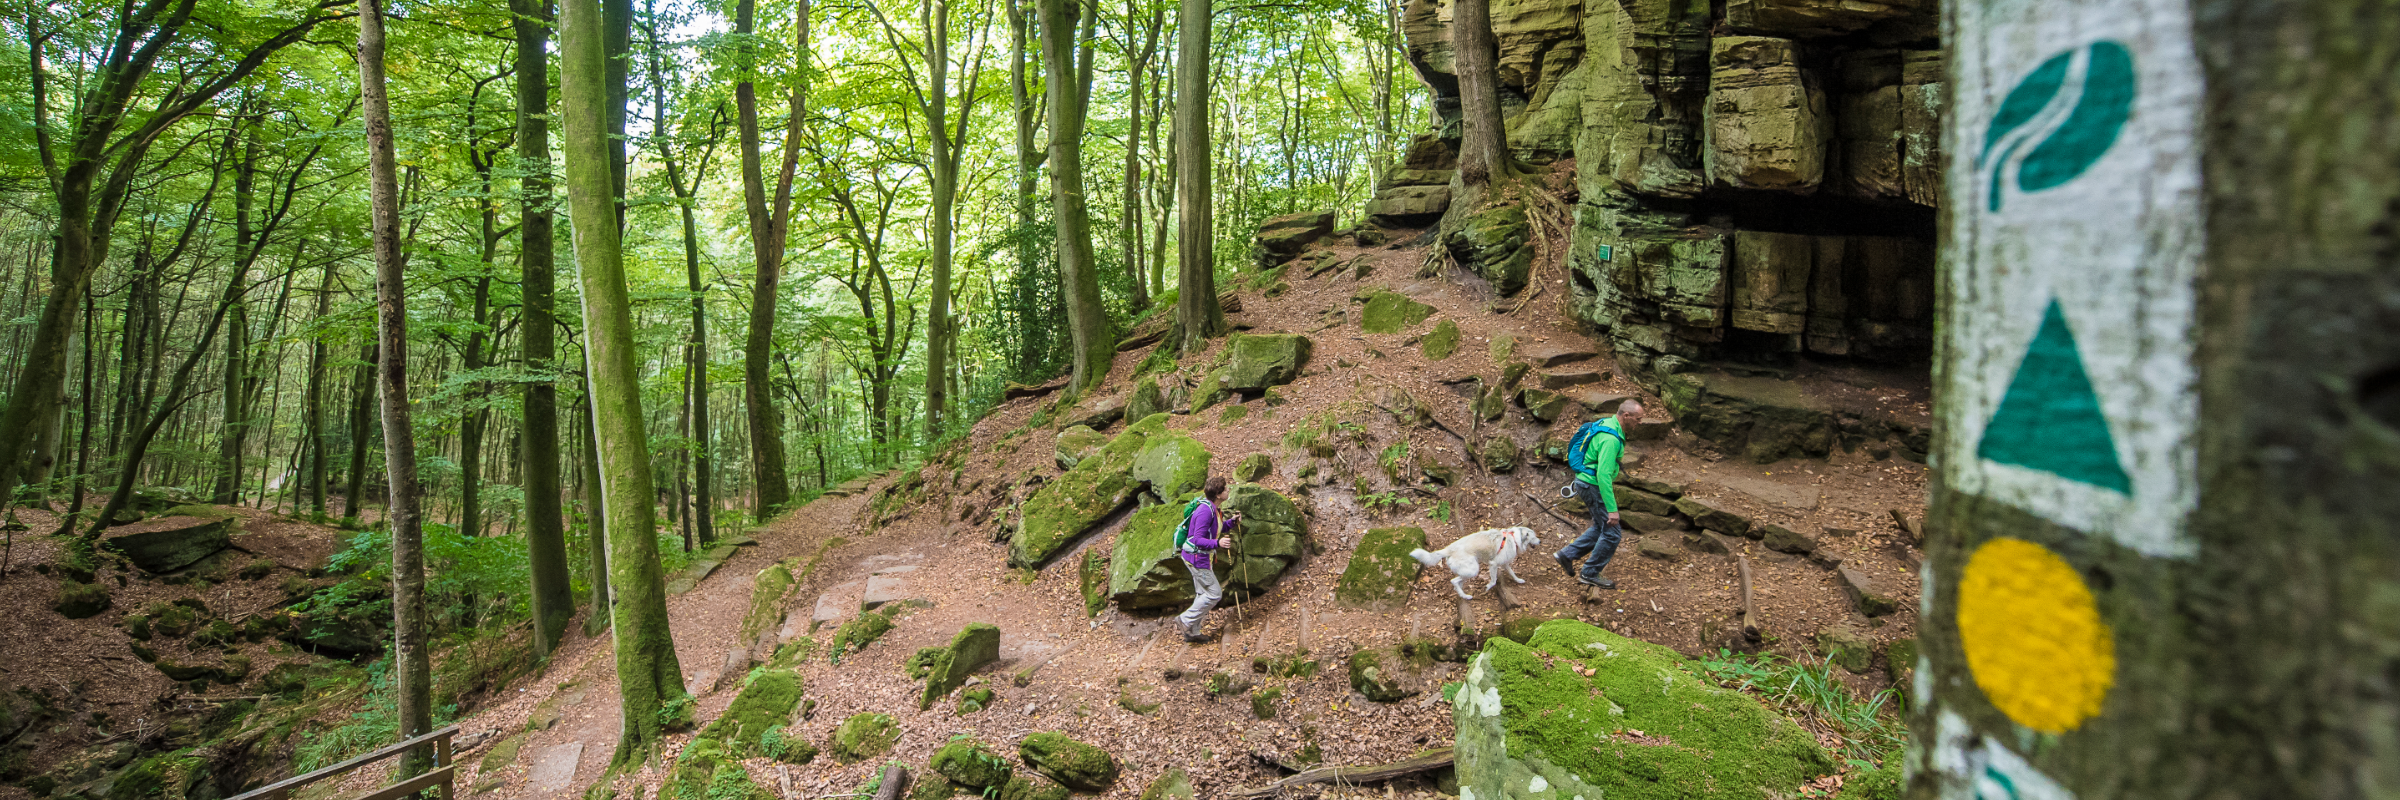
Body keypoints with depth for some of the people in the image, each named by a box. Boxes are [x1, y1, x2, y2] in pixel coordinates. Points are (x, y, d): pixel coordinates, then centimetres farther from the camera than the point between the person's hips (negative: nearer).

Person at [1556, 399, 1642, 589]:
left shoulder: (1608, 424, 6)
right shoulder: (1611, 439, -26)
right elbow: (1603, 475, -31)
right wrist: (1612, 509, -29)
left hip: (1587, 482, 10)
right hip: (1593, 486, -10)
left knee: (1601, 527, 20)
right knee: (1612, 532, -1)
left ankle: (1568, 554, 23)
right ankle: (1589, 575, 9)